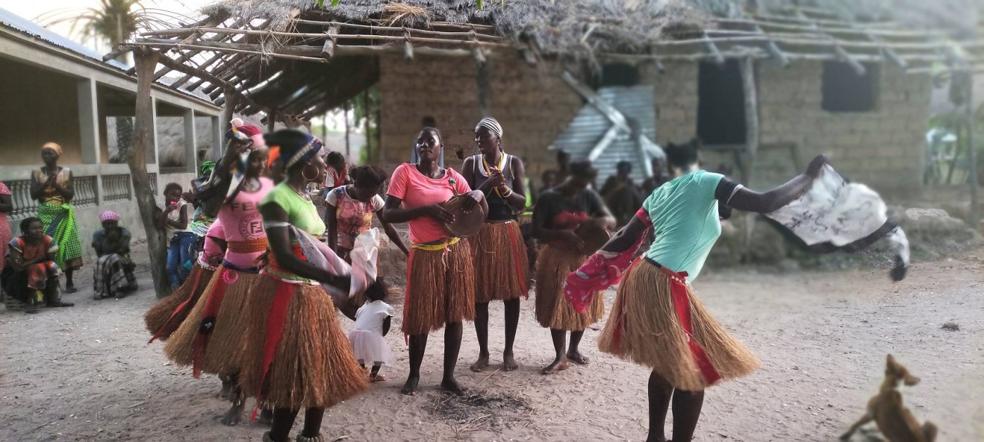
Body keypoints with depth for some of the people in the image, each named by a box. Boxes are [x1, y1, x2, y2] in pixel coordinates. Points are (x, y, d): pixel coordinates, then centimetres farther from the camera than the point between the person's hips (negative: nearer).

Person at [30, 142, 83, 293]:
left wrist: (57, 185, -17)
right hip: (45, 215, 0)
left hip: (63, 214, 0)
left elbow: (71, 194, -3)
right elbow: (33, 194, -5)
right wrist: (47, 182, -14)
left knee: (67, 245, -2)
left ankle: (69, 282, 3)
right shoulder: (37, 173, 5)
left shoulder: (66, 172, 4)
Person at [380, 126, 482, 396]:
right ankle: (414, 375, 26)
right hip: (425, 254, -3)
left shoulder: (453, 177, 5)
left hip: (456, 251, 3)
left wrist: (477, 197, -13)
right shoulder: (405, 172, -3)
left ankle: (449, 377, 20)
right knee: (420, 318, 5)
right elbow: (387, 214, -11)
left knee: (454, 314, 7)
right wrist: (426, 210, -19)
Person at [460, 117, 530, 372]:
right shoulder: (471, 163, 1)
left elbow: (522, 203, -3)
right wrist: (488, 185, -19)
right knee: (480, 294, 3)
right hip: (479, 234, 0)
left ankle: (509, 351, 17)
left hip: (508, 234, 0)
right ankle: (483, 352, 15)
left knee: (511, 293, 4)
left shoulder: (514, 163, 0)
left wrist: (505, 189, -21)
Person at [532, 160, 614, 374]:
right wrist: (563, 235, -27)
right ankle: (560, 357, 6)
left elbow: (612, 220, -2)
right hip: (557, 259, -3)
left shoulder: (589, 196, 2)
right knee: (557, 306, -2)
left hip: (584, 258, 4)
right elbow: (536, 231, -12)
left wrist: (600, 220, -26)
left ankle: (573, 350, 29)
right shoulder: (548, 198, -8)